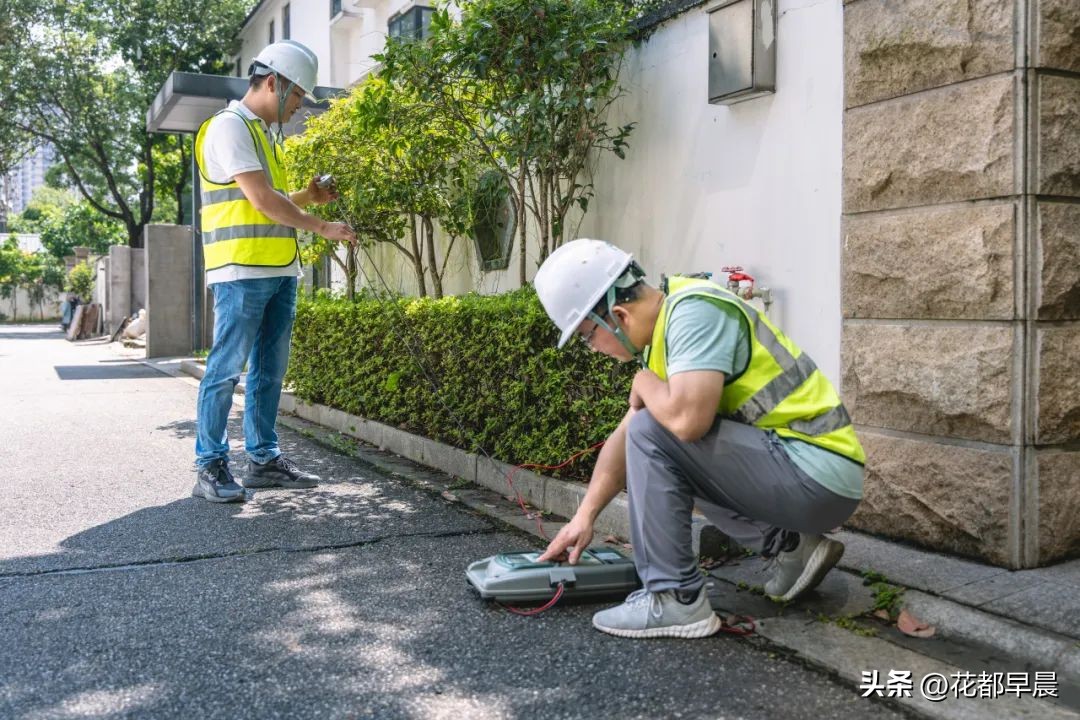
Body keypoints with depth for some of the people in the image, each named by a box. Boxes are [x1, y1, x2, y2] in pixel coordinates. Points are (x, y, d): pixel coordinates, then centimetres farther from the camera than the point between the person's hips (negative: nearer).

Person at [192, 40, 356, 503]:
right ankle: (210, 467, 2)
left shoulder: (265, 133, 21)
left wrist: (306, 197, 10)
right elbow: (260, 200, -15)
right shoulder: (229, 126, -7)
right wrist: (322, 228, -11)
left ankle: (264, 460, 17)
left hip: (280, 271, 9)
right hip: (242, 271, -9)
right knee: (226, 369, -5)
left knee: (269, 370, 10)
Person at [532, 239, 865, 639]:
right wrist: (584, 516, 16)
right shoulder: (665, 325, 9)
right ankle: (792, 545, 17)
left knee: (652, 433, -17)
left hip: (818, 474, -10)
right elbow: (624, 437, 15)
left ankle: (676, 599, -8)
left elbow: (687, 418, -34)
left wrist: (644, 384, -12)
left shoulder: (694, 310, -19)